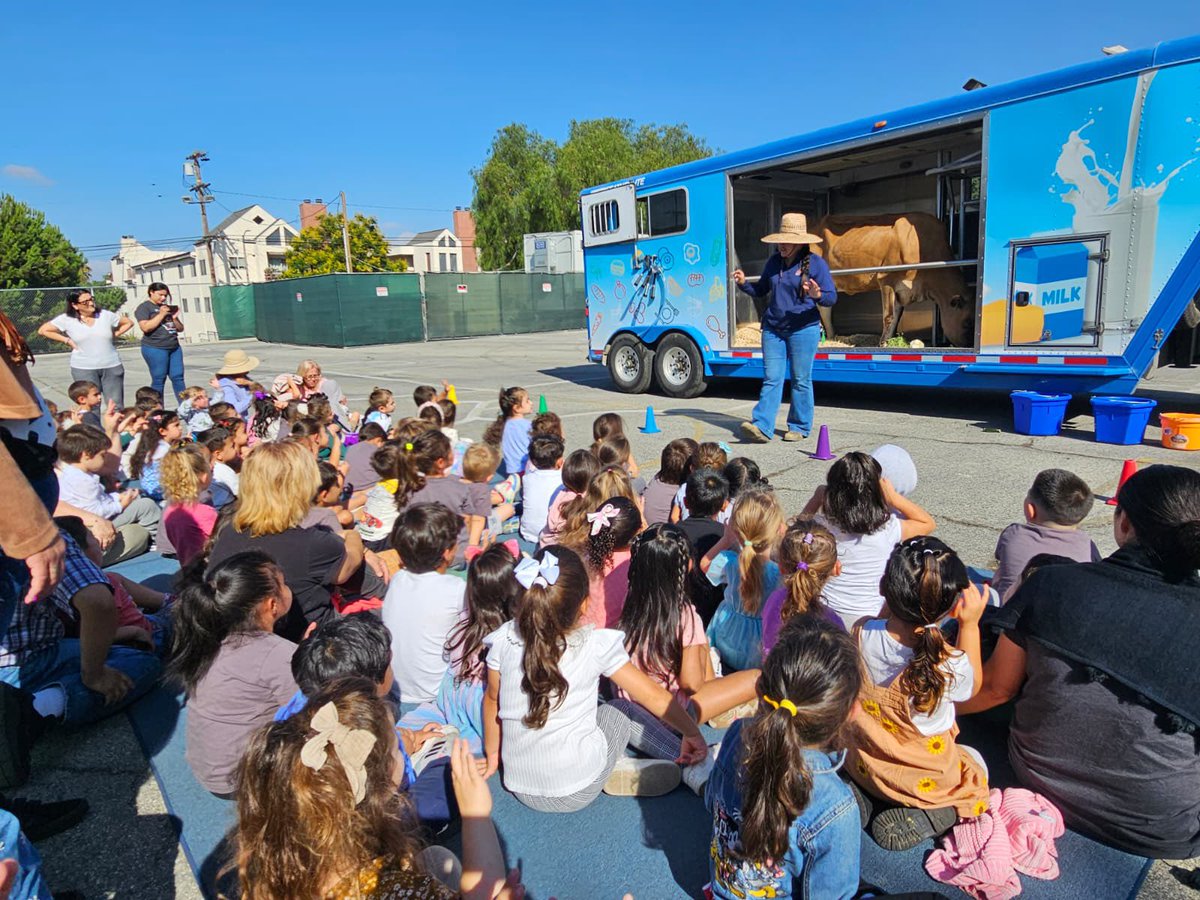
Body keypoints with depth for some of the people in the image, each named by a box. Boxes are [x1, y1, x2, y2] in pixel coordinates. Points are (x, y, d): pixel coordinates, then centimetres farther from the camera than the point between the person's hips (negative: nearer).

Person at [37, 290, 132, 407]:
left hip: (112, 367, 1)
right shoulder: (67, 319, -3)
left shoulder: (106, 315, 2)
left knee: (116, 405, 4)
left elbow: (128, 322, 14)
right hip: (84, 369, -1)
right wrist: (67, 340, -3)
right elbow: (43, 330, 2)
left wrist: (114, 335, 3)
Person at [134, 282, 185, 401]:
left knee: (178, 377, 1)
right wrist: (161, 314, -14)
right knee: (158, 380, -4)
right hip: (155, 349, -6)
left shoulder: (168, 307, 19)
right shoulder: (144, 307, 0)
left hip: (174, 347, 6)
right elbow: (146, 327, -16)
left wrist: (175, 318, 0)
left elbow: (180, 328, 19)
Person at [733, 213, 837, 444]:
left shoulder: (815, 263, -5)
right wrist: (744, 283, 2)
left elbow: (832, 297, -7)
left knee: (801, 379, 3)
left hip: (803, 330, -4)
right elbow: (761, 290, 20)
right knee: (771, 378, -1)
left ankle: (799, 427, 14)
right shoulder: (774, 262, 9)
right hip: (772, 329, 4)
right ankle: (762, 427, -6)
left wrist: (818, 295, -29)